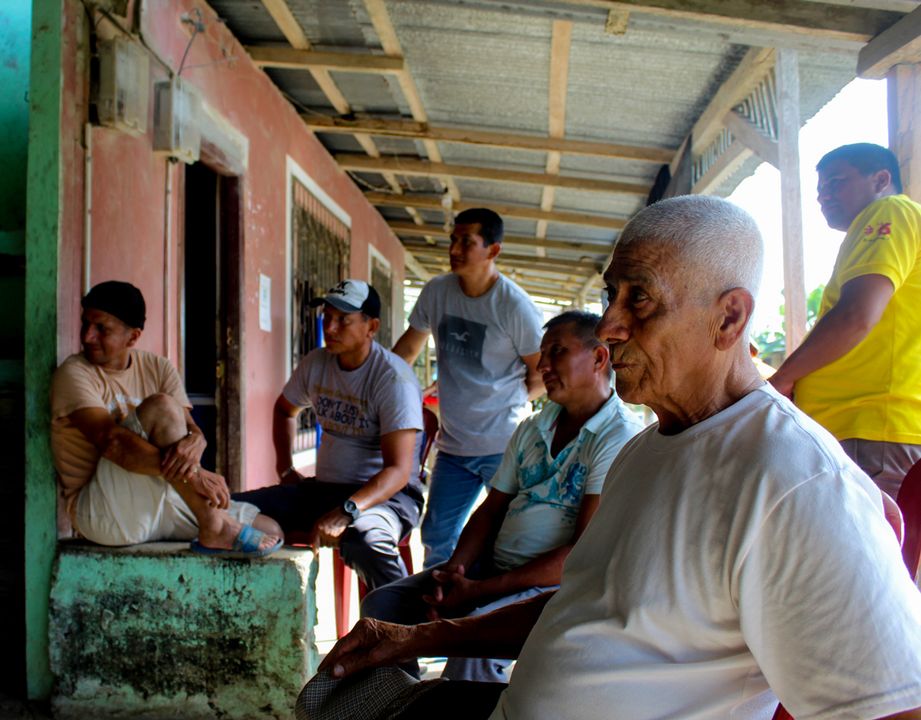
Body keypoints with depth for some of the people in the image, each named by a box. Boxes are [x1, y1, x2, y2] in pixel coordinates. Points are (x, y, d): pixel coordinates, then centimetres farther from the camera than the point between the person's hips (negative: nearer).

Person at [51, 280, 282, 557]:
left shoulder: (157, 368, 10)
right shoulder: (74, 373, -7)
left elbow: (192, 428, -3)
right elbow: (110, 441, -23)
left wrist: (193, 443, -30)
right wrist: (193, 474, -33)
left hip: (160, 499, 5)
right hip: (100, 511, -5)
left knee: (271, 530, -10)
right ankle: (213, 528, -26)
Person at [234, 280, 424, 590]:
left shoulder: (393, 378, -16)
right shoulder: (316, 363, 5)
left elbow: (399, 470, -23)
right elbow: (284, 409, 27)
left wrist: (345, 512, -37)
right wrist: (285, 469, 14)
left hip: (385, 493, -6)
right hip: (323, 486, 7)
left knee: (361, 537, -41)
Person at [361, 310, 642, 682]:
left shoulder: (621, 438, -11)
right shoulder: (531, 429, 15)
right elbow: (490, 511, 14)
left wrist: (480, 590, -18)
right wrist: (452, 572, -6)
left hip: (556, 584, -7)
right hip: (492, 565, 7)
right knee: (381, 604, -5)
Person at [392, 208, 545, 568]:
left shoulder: (514, 305, -12)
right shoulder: (436, 291, 2)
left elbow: (542, 372, -2)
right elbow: (406, 350, 15)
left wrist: (508, 403, -2)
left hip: (505, 446, -5)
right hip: (453, 444, 5)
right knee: (436, 537, 14)